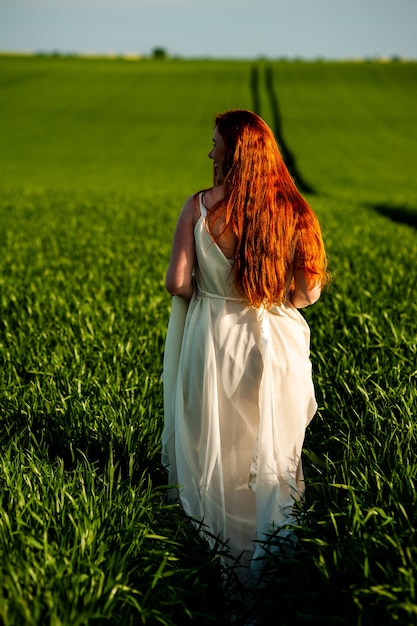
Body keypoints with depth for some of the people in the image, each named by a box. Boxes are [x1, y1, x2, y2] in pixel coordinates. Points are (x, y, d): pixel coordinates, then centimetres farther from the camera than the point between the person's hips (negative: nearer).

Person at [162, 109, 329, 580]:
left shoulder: (200, 206, -13)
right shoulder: (293, 210, -7)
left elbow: (178, 284, -13)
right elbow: (310, 290, -5)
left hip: (214, 340, -1)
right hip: (275, 342, 2)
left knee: (212, 448, 15)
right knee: (271, 449, 16)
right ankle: (268, 550, 27)